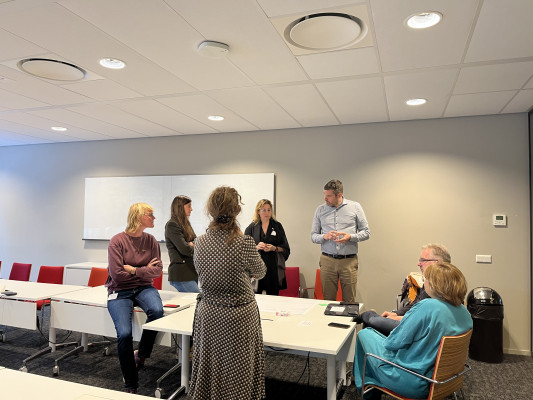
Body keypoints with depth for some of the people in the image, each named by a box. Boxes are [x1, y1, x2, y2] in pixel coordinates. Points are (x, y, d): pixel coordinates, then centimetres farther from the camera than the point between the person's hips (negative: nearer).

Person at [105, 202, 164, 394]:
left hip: (143, 287, 3)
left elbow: (158, 270, -1)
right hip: (120, 291, -3)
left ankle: (141, 355, -1)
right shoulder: (117, 241, -10)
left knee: (157, 310, -30)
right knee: (124, 334, -21)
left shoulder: (151, 240, 2)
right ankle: (131, 385, 2)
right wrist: (145, 270, -7)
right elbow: (117, 274, -15)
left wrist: (135, 270, -12)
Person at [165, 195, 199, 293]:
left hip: (191, 272, 9)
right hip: (181, 275, -8)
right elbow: (185, 249, -18)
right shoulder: (172, 225, -10)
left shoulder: (185, 224, 17)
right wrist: (196, 247, 1)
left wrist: (192, 245, -7)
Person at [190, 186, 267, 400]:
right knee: (237, 376, 12)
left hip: (207, 313, 4)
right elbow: (260, 272, -1)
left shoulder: (199, 242, -6)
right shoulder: (244, 243, -20)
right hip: (239, 315, -4)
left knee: (209, 369, 20)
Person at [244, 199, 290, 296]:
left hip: (273, 267, 1)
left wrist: (274, 248, -10)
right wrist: (257, 247, -11)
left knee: (273, 295, 1)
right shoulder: (251, 227, 8)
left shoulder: (277, 226, 10)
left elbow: (286, 249, 8)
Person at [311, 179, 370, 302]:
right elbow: (313, 236, 9)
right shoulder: (320, 210, 7)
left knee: (349, 301, 4)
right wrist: (324, 236, -12)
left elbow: (366, 232, 4)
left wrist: (350, 237, -14)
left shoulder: (355, 207, 3)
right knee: (328, 300, 6)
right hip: (327, 261, 1)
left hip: (349, 261, -1)